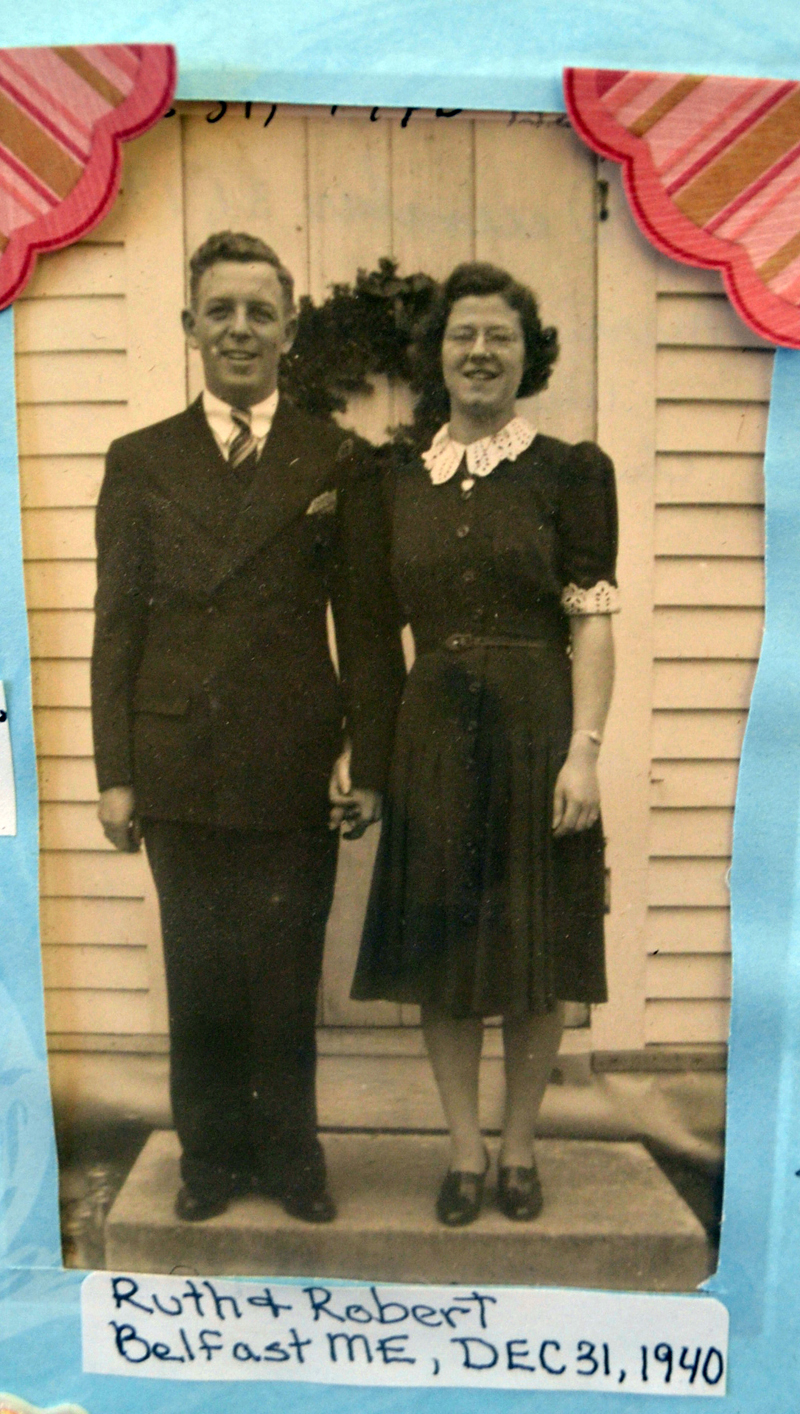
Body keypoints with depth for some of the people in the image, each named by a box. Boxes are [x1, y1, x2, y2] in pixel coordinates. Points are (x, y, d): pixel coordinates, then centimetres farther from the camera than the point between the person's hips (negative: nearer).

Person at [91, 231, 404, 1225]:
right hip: (179, 768, 1)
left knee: (286, 980, 9)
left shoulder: (341, 462, 6)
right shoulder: (140, 462, 9)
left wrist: (370, 763, -3)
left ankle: (289, 1155, 30)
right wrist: (113, 774, 1)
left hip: (295, 770, -1)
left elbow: (369, 627, 3)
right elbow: (117, 626, 6)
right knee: (198, 978, 11)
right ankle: (211, 1154, 31)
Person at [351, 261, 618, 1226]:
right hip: (433, 739, 3)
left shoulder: (570, 471, 1)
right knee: (442, 948, 8)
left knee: (535, 958, 7)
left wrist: (583, 751, -14)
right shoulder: (398, 480, 10)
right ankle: (465, 1151, 26)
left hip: (535, 734, -2)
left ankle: (518, 1149, 27)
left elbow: (592, 626, -5)